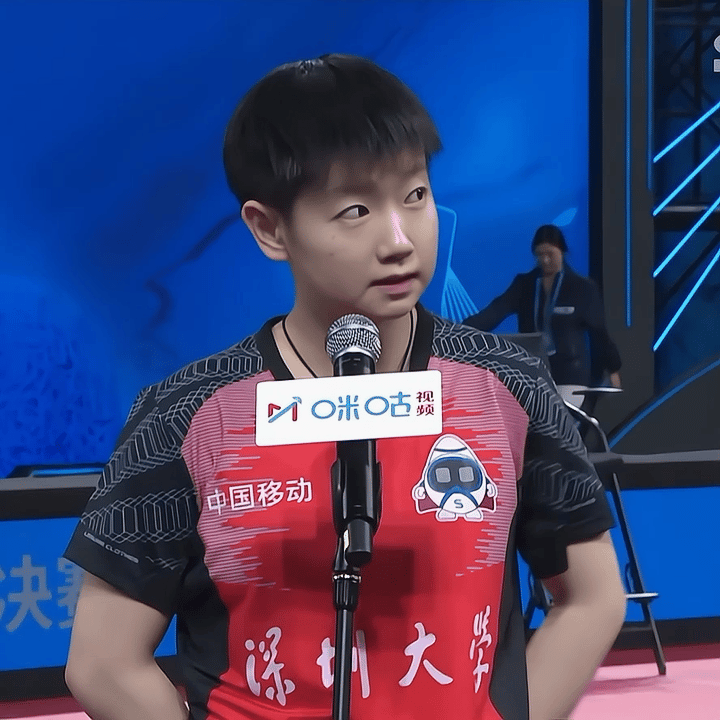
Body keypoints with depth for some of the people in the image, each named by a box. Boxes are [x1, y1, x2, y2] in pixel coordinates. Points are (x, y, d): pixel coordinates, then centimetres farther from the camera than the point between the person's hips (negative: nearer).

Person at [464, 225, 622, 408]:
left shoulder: (583, 288, 0)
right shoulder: (524, 284, 6)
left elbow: (598, 331, 5)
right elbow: (496, 310, -7)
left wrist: (612, 369, 4)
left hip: (570, 374, -3)